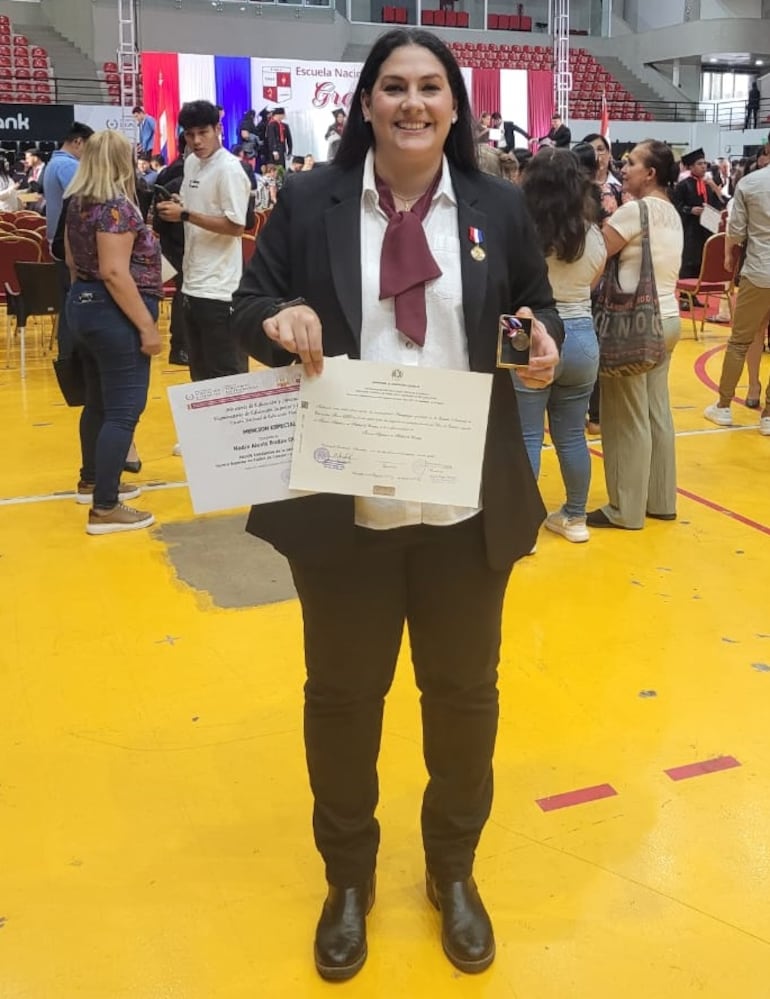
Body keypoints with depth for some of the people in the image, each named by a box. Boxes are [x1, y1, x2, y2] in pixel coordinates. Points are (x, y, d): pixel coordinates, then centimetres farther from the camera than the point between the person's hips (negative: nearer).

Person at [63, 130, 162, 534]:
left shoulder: (78, 202, 9)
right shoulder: (116, 206, -19)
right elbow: (115, 273, -25)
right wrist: (147, 325, -23)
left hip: (83, 305, 10)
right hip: (113, 314, -10)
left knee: (98, 401, 20)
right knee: (123, 411, -6)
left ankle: (92, 480, 34)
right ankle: (104, 509, -5)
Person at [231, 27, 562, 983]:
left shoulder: (499, 207, 4)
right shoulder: (309, 201, 0)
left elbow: (538, 305, 13)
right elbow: (249, 304, 5)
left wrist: (542, 341, -11)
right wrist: (281, 319, -18)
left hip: (467, 508, 2)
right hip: (342, 507, -1)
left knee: (463, 692, 16)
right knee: (342, 694, 14)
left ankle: (454, 872, 42)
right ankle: (347, 879, 39)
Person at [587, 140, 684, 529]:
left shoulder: (635, 210, -14)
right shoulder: (672, 213, 14)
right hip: (666, 319, 9)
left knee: (626, 419, -1)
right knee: (657, 414, 14)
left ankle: (626, 509, 7)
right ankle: (660, 500, 21)